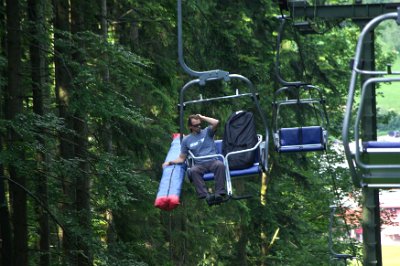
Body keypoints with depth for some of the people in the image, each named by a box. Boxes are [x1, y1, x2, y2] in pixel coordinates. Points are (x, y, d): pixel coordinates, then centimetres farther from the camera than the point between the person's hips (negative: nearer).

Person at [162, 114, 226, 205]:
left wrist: (202, 117, 6)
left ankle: (219, 193, -45)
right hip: (200, 164, 1)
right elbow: (182, 158, 21)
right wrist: (170, 162, 5)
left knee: (220, 165, -36)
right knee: (194, 171, -35)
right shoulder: (186, 140, 18)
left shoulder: (207, 132, 15)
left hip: (213, 161, -1)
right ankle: (206, 196, -47)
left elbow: (216, 122, -5)